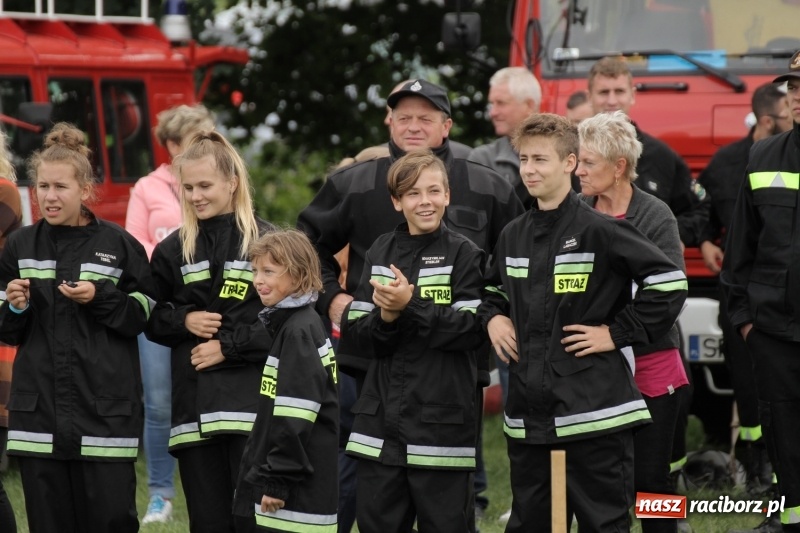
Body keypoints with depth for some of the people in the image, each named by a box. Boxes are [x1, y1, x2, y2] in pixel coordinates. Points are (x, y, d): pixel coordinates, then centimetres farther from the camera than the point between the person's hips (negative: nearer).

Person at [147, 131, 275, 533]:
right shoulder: (172, 249, 12)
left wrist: (229, 347, -10)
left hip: (252, 402, -4)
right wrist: (183, 321, -4)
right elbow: (152, 320, 16)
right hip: (194, 406, 4)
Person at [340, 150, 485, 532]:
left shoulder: (464, 254, -2)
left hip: (441, 424, -4)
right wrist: (385, 318, -13)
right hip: (382, 421, 4)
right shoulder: (379, 255, 12)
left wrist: (411, 306, -18)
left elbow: (471, 329, -11)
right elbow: (352, 336, 7)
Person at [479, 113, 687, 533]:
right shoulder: (513, 236, 11)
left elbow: (670, 281, -13)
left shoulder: (599, 230, -10)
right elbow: (492, 286, 31)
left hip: (593, 412, -7)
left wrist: (618, 333, -12)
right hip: (528, 411, 7)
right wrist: (492, 317, 10)